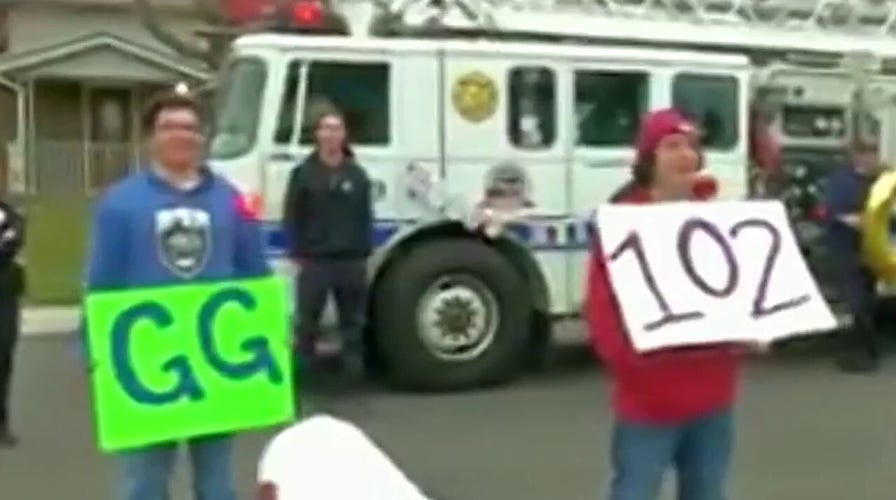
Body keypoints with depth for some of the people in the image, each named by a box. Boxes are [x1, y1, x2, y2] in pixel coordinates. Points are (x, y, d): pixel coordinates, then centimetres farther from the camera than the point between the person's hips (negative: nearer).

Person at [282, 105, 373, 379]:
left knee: (353, 320, 10)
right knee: (307, 320, 2)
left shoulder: (357, 174, 9)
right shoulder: (303, 172, 0)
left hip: (351, 260, 3)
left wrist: (364, 254, 2)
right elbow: (291, 217, -2)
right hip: (314, 260, -3)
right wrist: (297, 253, -8)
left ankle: (354, 369, 19)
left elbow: (366, 217, 8)